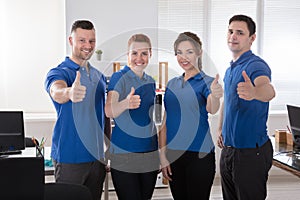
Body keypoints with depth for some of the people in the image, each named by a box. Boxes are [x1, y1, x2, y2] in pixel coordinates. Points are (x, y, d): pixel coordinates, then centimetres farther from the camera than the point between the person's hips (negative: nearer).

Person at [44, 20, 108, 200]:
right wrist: (69, 93, -55)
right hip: (70, 158, -6)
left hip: (97, 157, 6)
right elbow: (57, 92, -32)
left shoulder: (99, 76, 12)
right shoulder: (59, 72, -7)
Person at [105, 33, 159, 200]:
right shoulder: (119, 77, -8)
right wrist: (126, 103, -47)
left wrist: (160, 152, 20)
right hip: (124, 155, -6)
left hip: (150, 154, 6)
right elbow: (109, 111, -26)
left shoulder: (150, 81, 10)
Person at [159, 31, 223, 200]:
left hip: (199, 155, -5)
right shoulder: (172, 84, 10)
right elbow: (165, 122, 11)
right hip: (173, 155, 5)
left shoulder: (207, 83, -5)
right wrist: (163, 155, 3)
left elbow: (211, 109, -27)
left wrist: (215, 96, -50)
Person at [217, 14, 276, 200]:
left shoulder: (256, 65, -17)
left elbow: (268, 90, -40)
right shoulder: (230, 69, 11)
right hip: (228, 149, 9)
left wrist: (254, 92, -62)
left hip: (251, 151, -9)